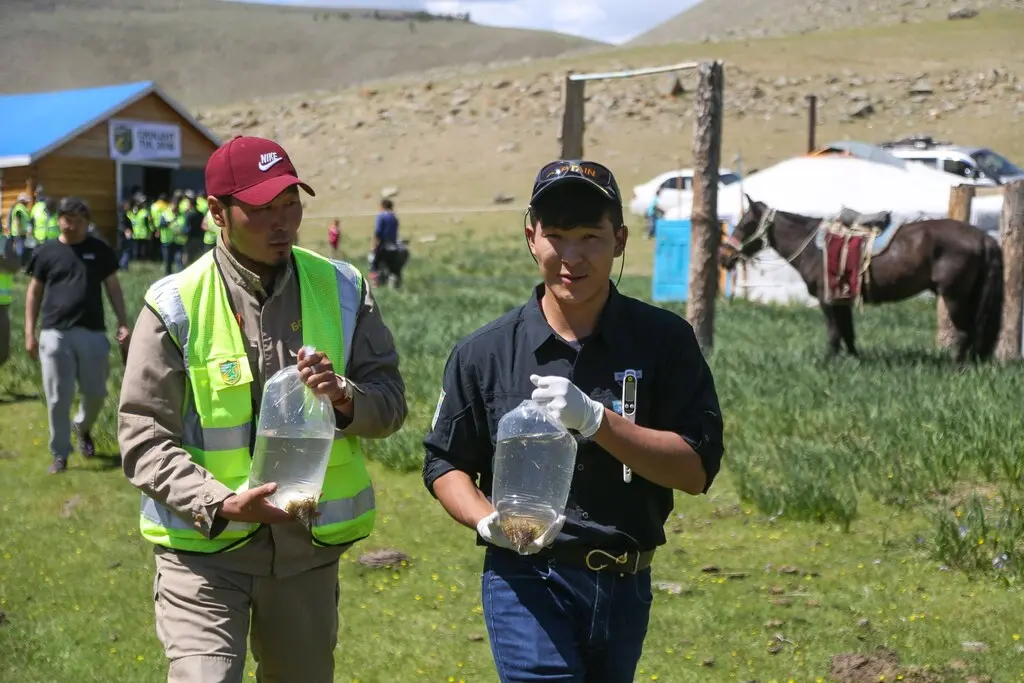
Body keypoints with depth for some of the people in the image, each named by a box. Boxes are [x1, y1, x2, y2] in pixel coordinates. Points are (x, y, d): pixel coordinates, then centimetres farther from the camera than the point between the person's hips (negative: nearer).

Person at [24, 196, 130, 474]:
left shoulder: (100, 250, 5)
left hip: (93, 333, 1)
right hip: (55, 334, -1)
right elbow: (34, 292, 8)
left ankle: (82, 428, 39)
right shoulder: (45, 252, 4)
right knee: (58, 399, 0)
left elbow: (113, 287, 9)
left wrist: (123, 324, 0)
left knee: (96, 393, 7)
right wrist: (30, 333, 4)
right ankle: (60, 454, 12)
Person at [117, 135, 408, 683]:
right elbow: (142, 437, -9)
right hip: (204, 545, -3)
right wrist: (219, 504, -22)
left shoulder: (341, 289, 1)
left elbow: (391, 404, 4)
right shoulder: (176, 305, -9)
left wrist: (346, 397, -18)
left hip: (309, 547, 4)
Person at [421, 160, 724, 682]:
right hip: (527, 583, -2)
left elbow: (697, 469, -9)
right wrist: (488, 521, -14)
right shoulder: (483, 353, -2)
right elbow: (444, 463, 7)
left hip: (625, 587, 2)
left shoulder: (664, 340, -3)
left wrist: (595, 419, -21)